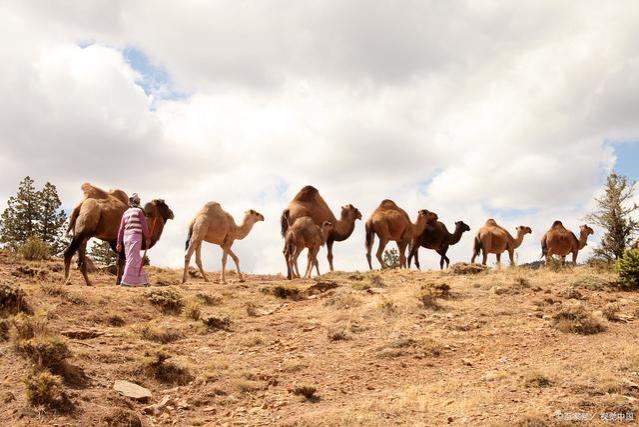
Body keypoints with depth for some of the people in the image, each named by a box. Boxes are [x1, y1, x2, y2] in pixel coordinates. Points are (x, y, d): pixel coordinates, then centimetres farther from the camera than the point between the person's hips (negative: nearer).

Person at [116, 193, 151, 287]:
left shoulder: (126, 213, 14)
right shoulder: (139, 211, -3)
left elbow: (121, 228, 13)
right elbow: (144, 226, -6)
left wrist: (119, 243, 13)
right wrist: (148, 238, 0)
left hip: (126, 237, 7)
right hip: (136, 236, -7)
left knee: (136, 260, 13)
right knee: (132, 259, -5)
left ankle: (143, 280, 17)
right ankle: (126, 281, -8)